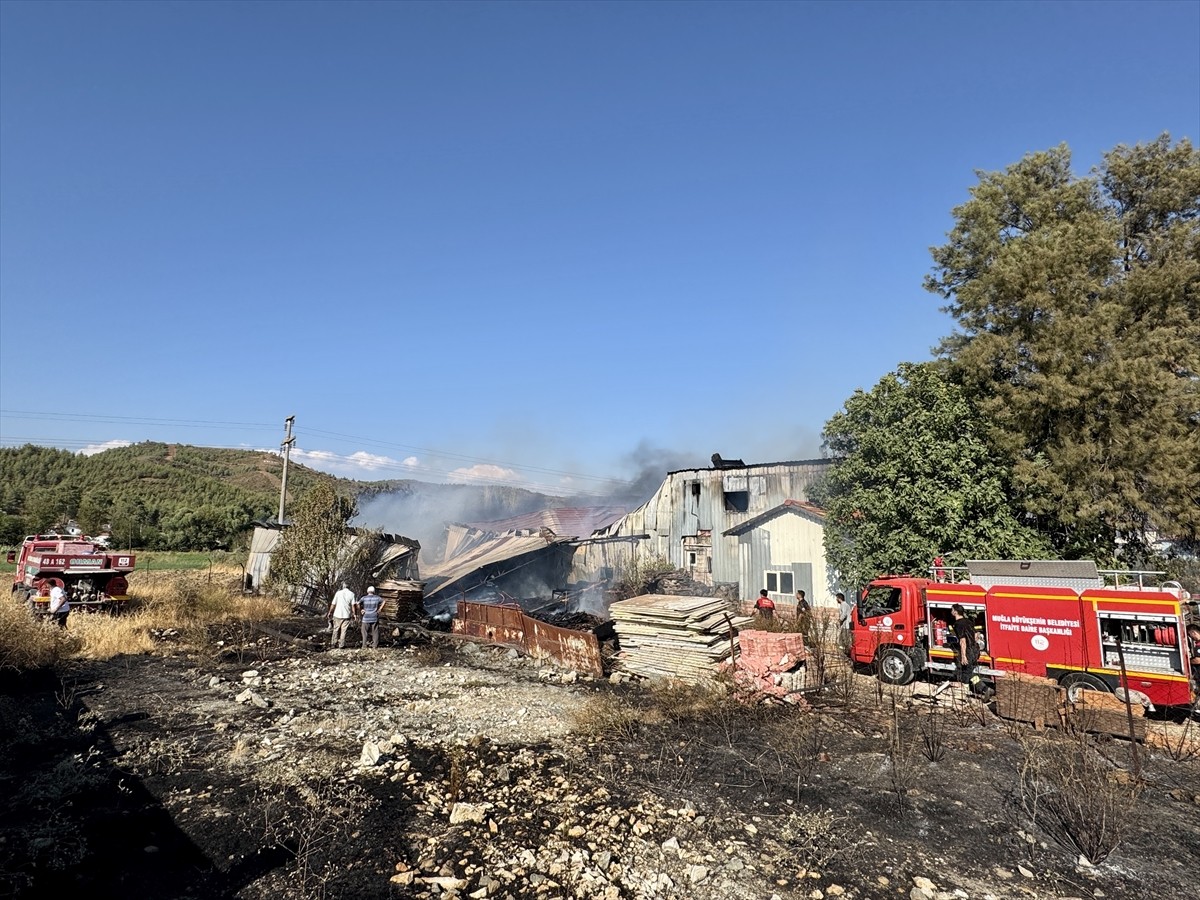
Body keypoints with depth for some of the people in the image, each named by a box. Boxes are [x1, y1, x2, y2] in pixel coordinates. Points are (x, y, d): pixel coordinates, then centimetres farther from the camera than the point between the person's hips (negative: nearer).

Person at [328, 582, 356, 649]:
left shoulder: (338, 593, -2)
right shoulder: (351, 594, -2)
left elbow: (333, 604, 1)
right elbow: (353, 605, -6)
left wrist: (330, 612, 13)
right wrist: (353, 614, 4)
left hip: (337, 614, 1)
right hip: (347, 615, -1)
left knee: (336, 629, 16)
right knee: (343, 631, 5)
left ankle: (333, 643, 22)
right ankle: (341, 645, 5)